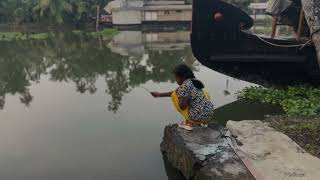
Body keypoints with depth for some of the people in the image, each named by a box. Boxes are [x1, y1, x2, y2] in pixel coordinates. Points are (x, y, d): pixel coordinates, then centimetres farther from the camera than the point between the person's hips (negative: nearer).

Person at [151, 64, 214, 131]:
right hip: (209, 114, 7)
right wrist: (160, 94, 26)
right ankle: (203, 122, 25)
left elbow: (182, 107, -16)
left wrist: (178, 94, 1)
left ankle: (189, 123, 9)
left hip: (198, 117, -7)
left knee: (174, 95, 4)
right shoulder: (194, 81, 13)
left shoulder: (184, 86, -13)